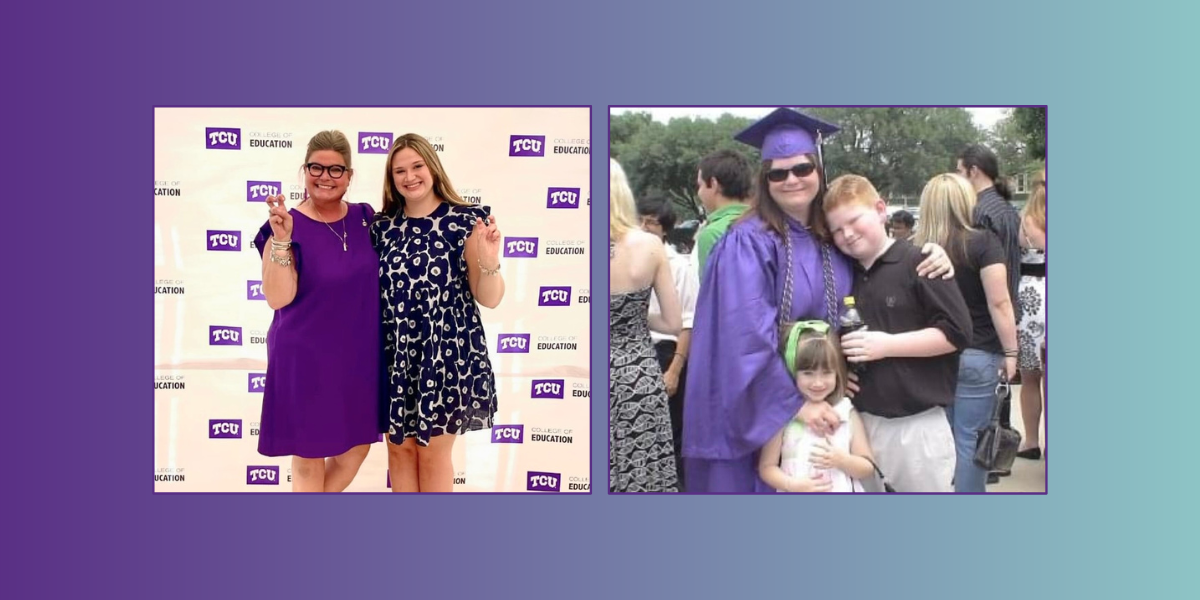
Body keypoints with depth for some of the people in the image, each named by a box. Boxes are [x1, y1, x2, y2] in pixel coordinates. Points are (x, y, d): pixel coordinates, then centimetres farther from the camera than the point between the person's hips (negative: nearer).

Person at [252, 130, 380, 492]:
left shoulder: (364, 218, 2)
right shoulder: (288, 226, -12)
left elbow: (377, 277, 15)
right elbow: (278, 298, -21)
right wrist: (281, 238, -31)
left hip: (359, 356, 5)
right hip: (306, 357, -5)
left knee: (356, 448, 16)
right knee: (309, 459, 8)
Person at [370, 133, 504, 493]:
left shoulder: (464, 220, -6)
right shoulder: (382, 226, 6)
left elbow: (490, 299, -9)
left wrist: (488, 262, -27)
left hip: (445, 351, -4)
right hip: (394, 354, 4)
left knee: (432, 453, 5)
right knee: (399, 448, 12)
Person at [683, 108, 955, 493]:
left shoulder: (835, 236, 4)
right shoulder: (747, 242, -16)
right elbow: (748, 336, -22)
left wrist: (932, 257, -4)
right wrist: (794, 402, -23)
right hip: (758, 407, -6)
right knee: (765, 484, 3)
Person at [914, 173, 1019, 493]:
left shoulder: (917, 249, 1)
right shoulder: (983, 242, -10)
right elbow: (998, 302, -13)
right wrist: (1010, 352, -6)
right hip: (976, 355, -4)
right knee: (970, 439, 2)